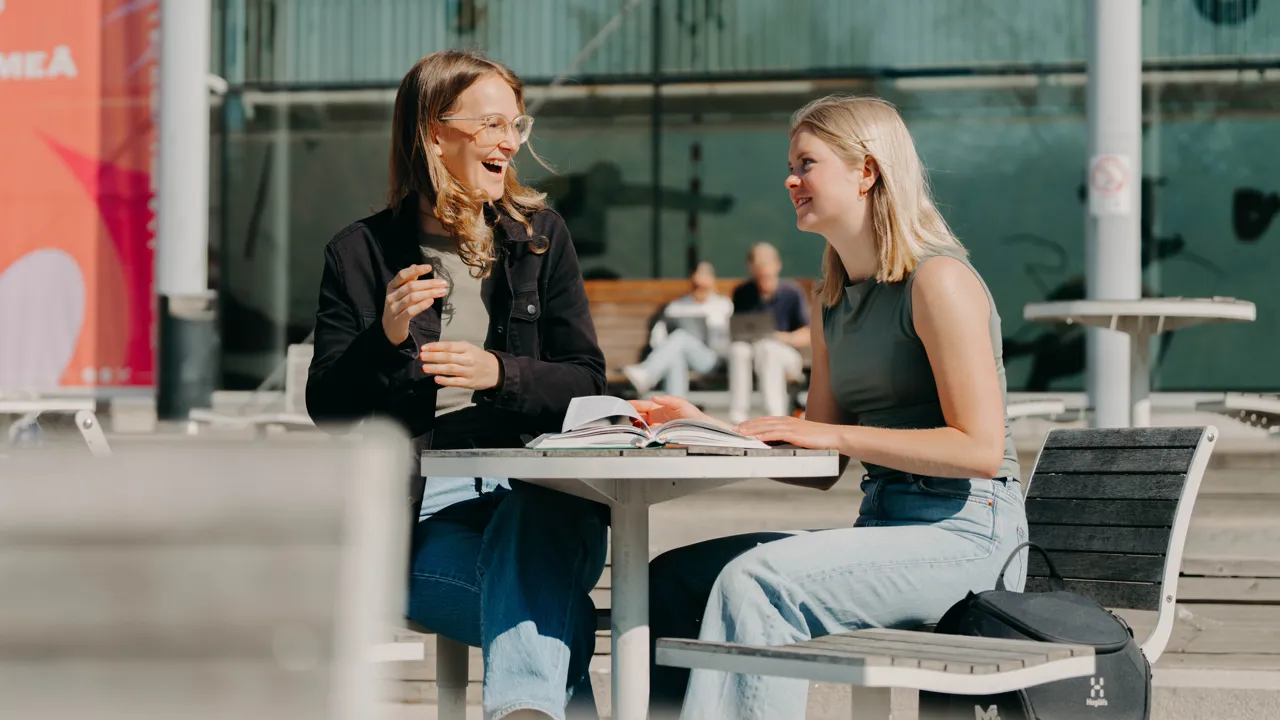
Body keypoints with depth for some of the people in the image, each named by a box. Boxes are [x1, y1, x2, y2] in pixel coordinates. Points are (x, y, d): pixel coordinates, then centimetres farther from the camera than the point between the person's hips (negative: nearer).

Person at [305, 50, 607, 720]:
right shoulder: (361, 253, 8)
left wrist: (499, 372, -11)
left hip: (543, 493, 1)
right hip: (423, 504, -1)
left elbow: (585, 382, 10)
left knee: (535, 527, -40)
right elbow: (326, 406, 5)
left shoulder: (540, 236, 15)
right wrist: (385, 338, -14)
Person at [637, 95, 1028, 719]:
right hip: (882, 527, 9)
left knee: (756, 580, -28)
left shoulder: (937, 281, -10)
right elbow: (822, 471, 15)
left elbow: (981, 449, -17)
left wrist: (835, 434, -17)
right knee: (672, 579, -4)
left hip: (964, 535, -8)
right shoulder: (833, 302, 16)